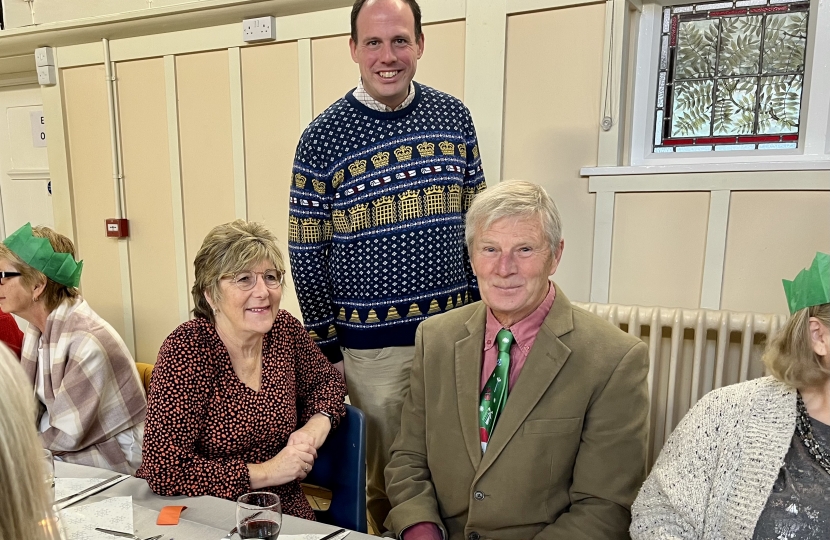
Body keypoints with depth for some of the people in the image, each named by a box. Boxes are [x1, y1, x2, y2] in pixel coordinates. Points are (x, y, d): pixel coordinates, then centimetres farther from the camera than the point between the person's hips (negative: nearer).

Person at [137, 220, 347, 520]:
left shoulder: (284, 329, -5)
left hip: (285, 507, 4)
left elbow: (327, 380, 13)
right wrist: (265, 472, -19)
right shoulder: (187, 349, -18)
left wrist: (319, 422, -7)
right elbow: (164, 470, -21)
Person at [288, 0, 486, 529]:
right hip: (372, 341, -2)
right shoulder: (324, 137, -8)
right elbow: (306, 254, -4)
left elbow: (473, 222, 8)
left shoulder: (453, 116, 2)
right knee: (385, 472, 13)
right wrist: (326, 347, -3)